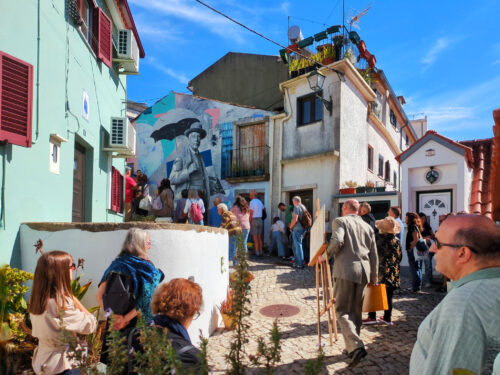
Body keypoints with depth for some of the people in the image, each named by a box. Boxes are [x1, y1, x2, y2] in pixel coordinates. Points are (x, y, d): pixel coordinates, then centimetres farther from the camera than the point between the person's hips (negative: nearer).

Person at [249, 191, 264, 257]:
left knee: (255, 238, -4)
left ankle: (257, 253, -3)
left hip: (254, 220, -7)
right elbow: (263, 208, 32)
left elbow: (251, 214, -15)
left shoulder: (252, 202, -11)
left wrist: (249, 223, -10)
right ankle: (260, 252, 12)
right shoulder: (260, 201, 12)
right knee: (259, 237, 11)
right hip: (260, 220, 7)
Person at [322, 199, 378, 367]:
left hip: (345, 270, -6)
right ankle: (353, 347, 24)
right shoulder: (368, 227, 18)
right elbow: (374, 255, 17)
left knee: (342, 310, -1)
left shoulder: (340, 221, 2)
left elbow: (337, 241, -17)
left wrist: (325, 255, -2)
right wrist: (374, 277, 26)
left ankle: (356, 346, -15)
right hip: (364, 271, 6)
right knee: (356, 310, 15)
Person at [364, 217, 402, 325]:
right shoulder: (397, 241, 0)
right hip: (392, 273, 4)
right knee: (388, 296, 12)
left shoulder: (377, 238, -11)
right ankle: (387, 317, 19)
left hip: (379, 271, -4)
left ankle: (372, 316, 6)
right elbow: (399, 257, 8)